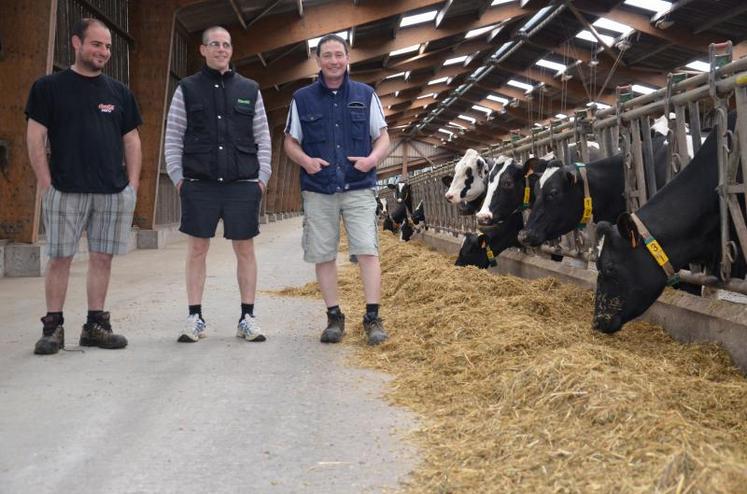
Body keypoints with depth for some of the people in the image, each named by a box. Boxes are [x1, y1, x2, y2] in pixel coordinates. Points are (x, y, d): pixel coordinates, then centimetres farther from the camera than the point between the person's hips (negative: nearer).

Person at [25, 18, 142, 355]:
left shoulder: (119, 92, 13)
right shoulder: (49, 87, 4)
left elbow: (131, 141, 14)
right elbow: (35, 137, 1)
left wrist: (133, 185, 4)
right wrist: (46, 184, -7)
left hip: (114, 191, 3)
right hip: (65, 189, -3)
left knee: (102, 257, 5)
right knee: (59, 257, 0)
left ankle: (95, 324, 15)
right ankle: (53, 327, 9)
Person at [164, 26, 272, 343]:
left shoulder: (249, 90, 10)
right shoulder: (187, 89, 7)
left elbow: (263, 137, 10)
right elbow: (173, 138, 6)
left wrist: (263, 177, 2)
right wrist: (178, 177, -2)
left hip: (243, 185, 1)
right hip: (199, 185, -1)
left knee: (245, 250, 3)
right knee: (197, 250, 3)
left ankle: (247, 318, 11)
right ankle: (195, 318, 12)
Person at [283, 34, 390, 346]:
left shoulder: (365, 95, 7)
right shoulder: (302, 98, 7)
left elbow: (383, 136, 9)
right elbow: (290, 142, 10)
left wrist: (373, 158, -12)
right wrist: (305, 160, -11)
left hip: (359, 188, -1)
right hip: (318, 191, 1)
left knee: (367, 250, -10)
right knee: (323, 255, 4)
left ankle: (372, 318, -4)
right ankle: (334, 317, 15)